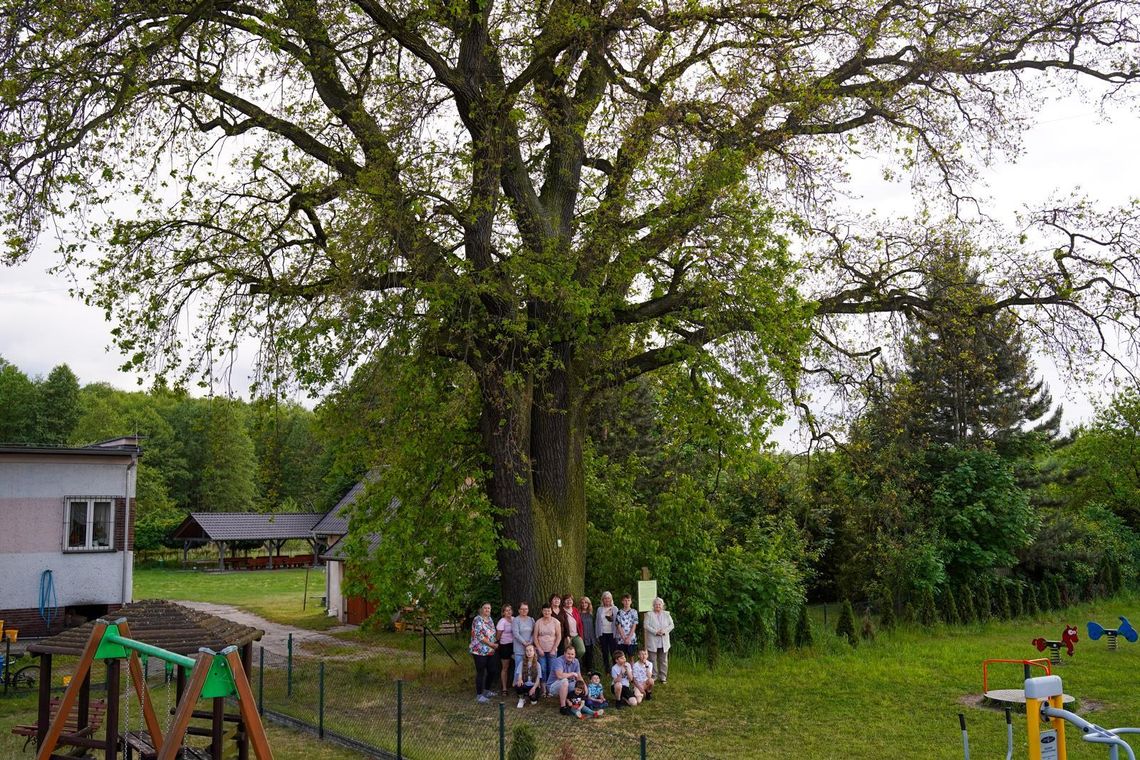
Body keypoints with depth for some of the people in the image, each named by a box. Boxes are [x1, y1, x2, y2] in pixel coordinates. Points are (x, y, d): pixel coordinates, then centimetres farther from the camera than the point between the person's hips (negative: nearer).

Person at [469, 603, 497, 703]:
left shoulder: (490, 619, 12)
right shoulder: (478, 619, -13)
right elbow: (479, 636, -20)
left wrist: (494, 644, 6)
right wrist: (491, 644, -16)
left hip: (490, 651, 8)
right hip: (480, 651, -8)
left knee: (492, 671, 14)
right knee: (481, 673, -2)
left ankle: (487, 690, 32)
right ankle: (479, 695, 7)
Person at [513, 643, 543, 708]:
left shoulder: (537, 665, 3)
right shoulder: (522, 663, 3)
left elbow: (538, 679, -1)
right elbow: (519, 675, -4)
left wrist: (534, 688, -20)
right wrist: (520, 680, -29)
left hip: (533, 686, 0)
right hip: (524, 685, 0)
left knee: (533, 698, -31)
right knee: (517, 687, -35)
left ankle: (533, 698, 11)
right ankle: (522, 698, 0)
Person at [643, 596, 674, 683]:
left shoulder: (666, 615, 12)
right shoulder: (649, 615, 3)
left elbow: (671, 625, 4)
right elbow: (646, 626, -7)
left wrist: (664, 631, -12)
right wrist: (655, 632, -18)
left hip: (664, 642, 2)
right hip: (652, 642, -2)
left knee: (663, 660, 6)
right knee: (652, 660, 0)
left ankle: (662, 677, 14)